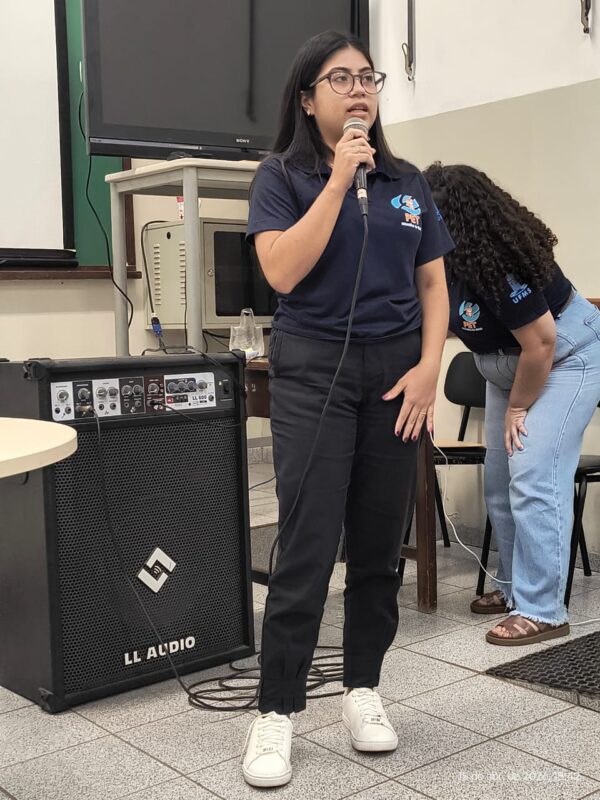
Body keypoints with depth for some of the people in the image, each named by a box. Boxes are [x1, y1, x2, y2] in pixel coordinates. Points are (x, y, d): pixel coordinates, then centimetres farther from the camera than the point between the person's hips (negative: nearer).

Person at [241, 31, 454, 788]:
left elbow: (433, 284, 11)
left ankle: (362, 690, 22)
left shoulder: (407, 182, 12)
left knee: (380, 544, 7)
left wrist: (429, 367, -3)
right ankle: (275, 714, 5)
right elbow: (282, 271, -14)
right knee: (307, 548, -7)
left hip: (396, 371, 4)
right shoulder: (282, 174, 1)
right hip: (314, 369, -4)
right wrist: (338, 181, -14)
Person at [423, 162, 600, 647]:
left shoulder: (497, 265, -33)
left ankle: (542, 610, -9)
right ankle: (514, 587, 22)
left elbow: (542, 343, -27)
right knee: (500, 482, 9)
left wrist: (518, 408, -14)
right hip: (509, 364, 9)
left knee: (534, 480, -15)